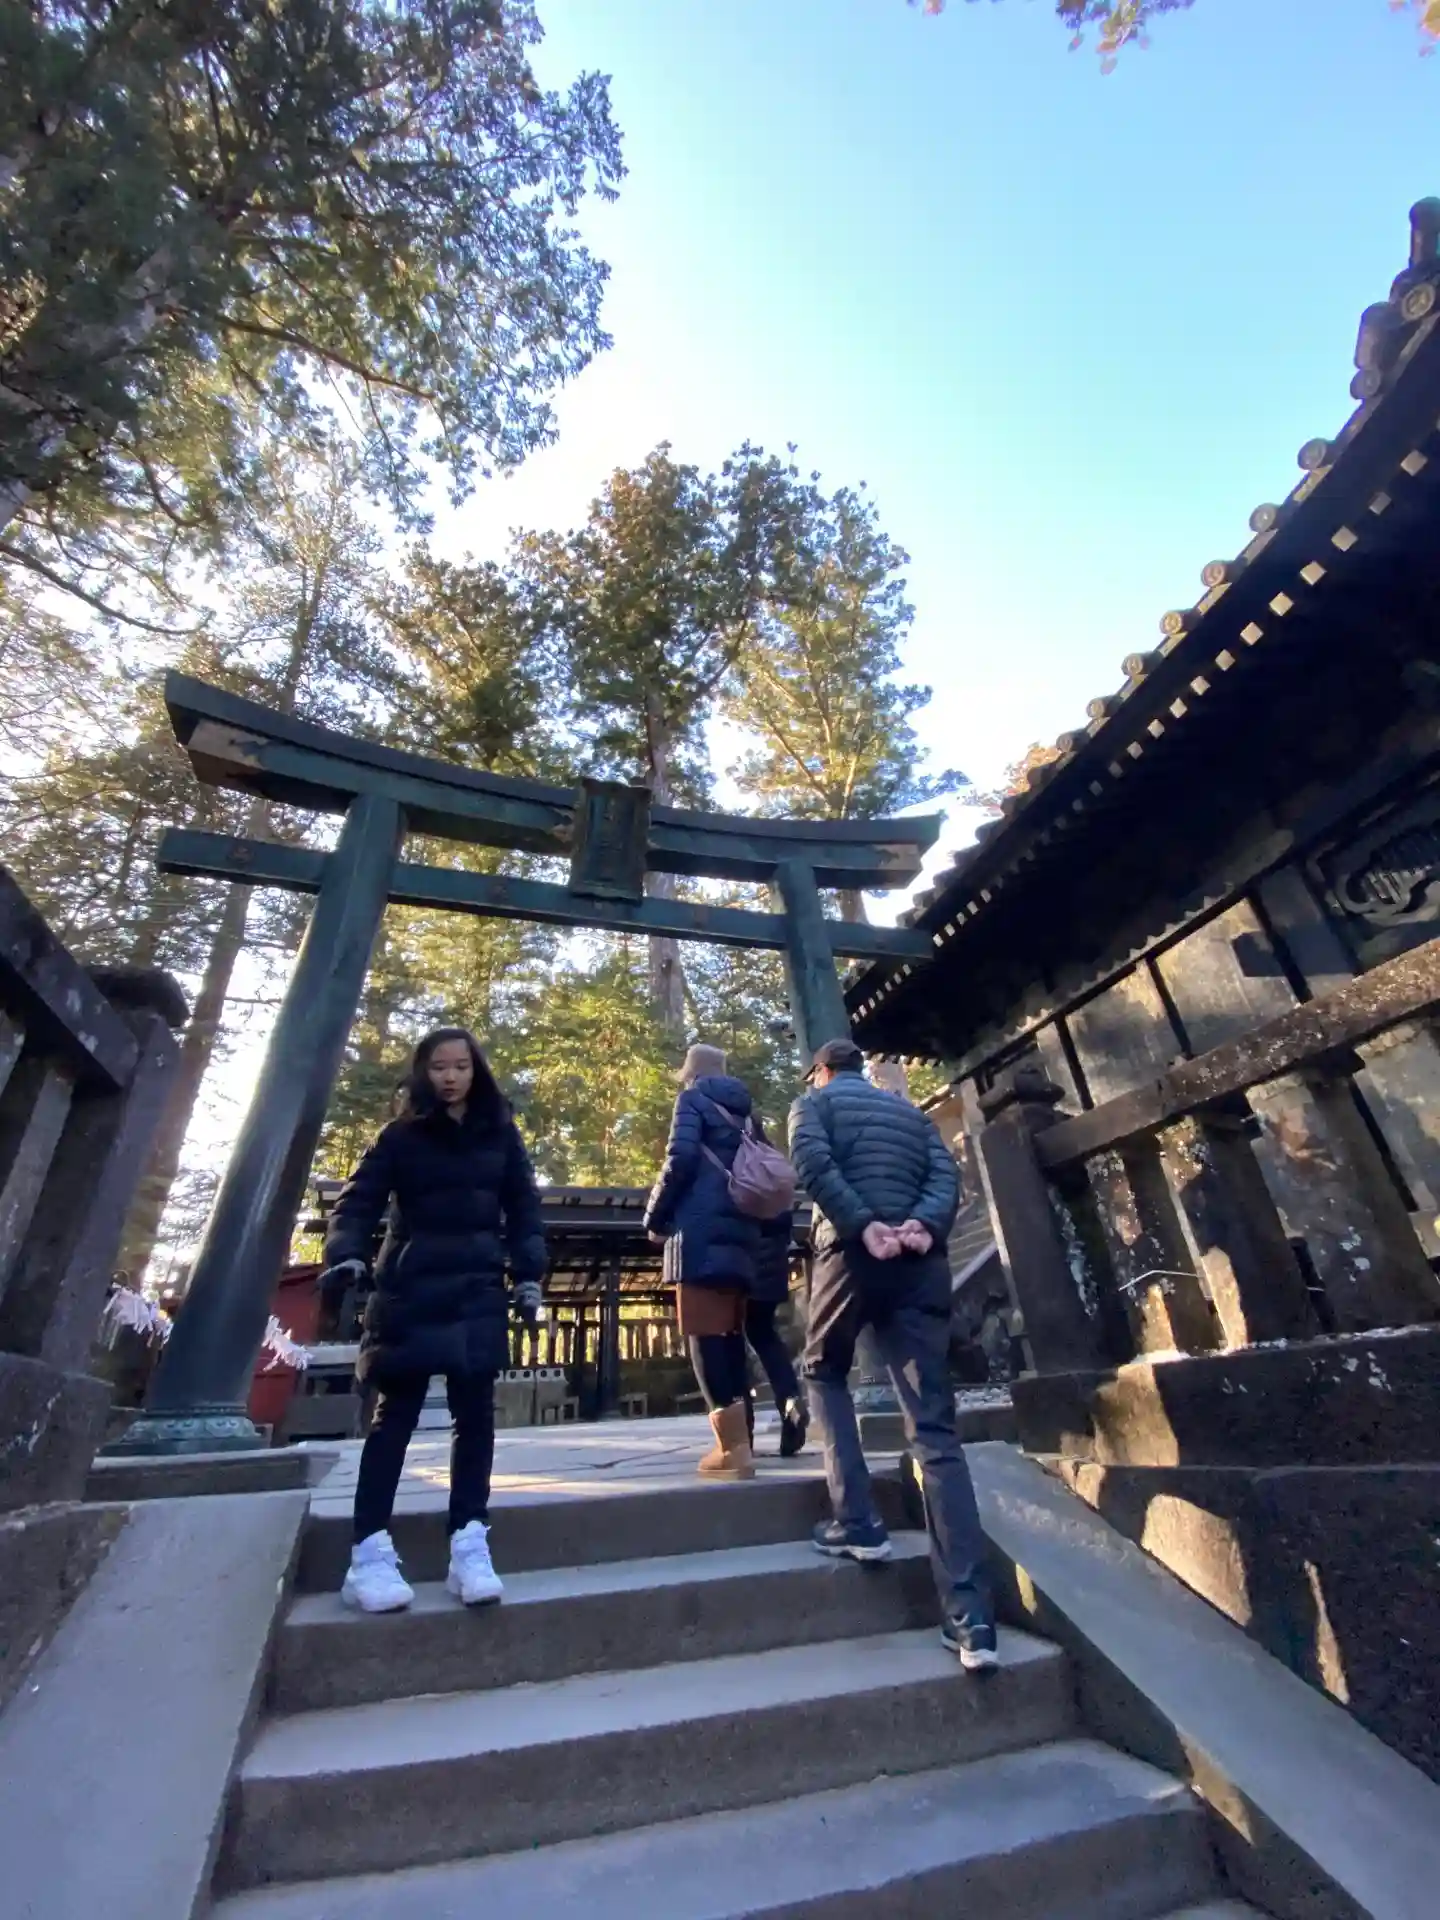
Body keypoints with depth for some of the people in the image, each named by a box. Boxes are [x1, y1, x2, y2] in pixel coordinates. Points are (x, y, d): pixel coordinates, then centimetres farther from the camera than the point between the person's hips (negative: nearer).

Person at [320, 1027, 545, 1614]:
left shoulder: (501, 1134, 7)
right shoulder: (401, 1135, 3)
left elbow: (524, 1208, 7)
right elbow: (359, 1200, -1)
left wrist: (528, 1276, -1)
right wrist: (346, 1255, -20)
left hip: (478, 1292, 2)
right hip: (409, 1291, -1)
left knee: (474, 1412, 3)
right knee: (395, 1413, 1)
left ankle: (469, 1544, 11)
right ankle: (370, 1552, 9)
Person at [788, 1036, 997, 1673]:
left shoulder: (814, 1101, 13)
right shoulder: (913, 1112, 26)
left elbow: (812, 1162, -8)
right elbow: (946, 1175, 8)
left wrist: (863, 1225, -13)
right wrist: (924, 1226, -6)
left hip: (851, 1252, -3)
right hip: (920, 1261, 4)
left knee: (823, 1373, 22)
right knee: (935, 1430, 3)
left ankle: (856, 1523, 13)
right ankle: (970, 1617, -2)